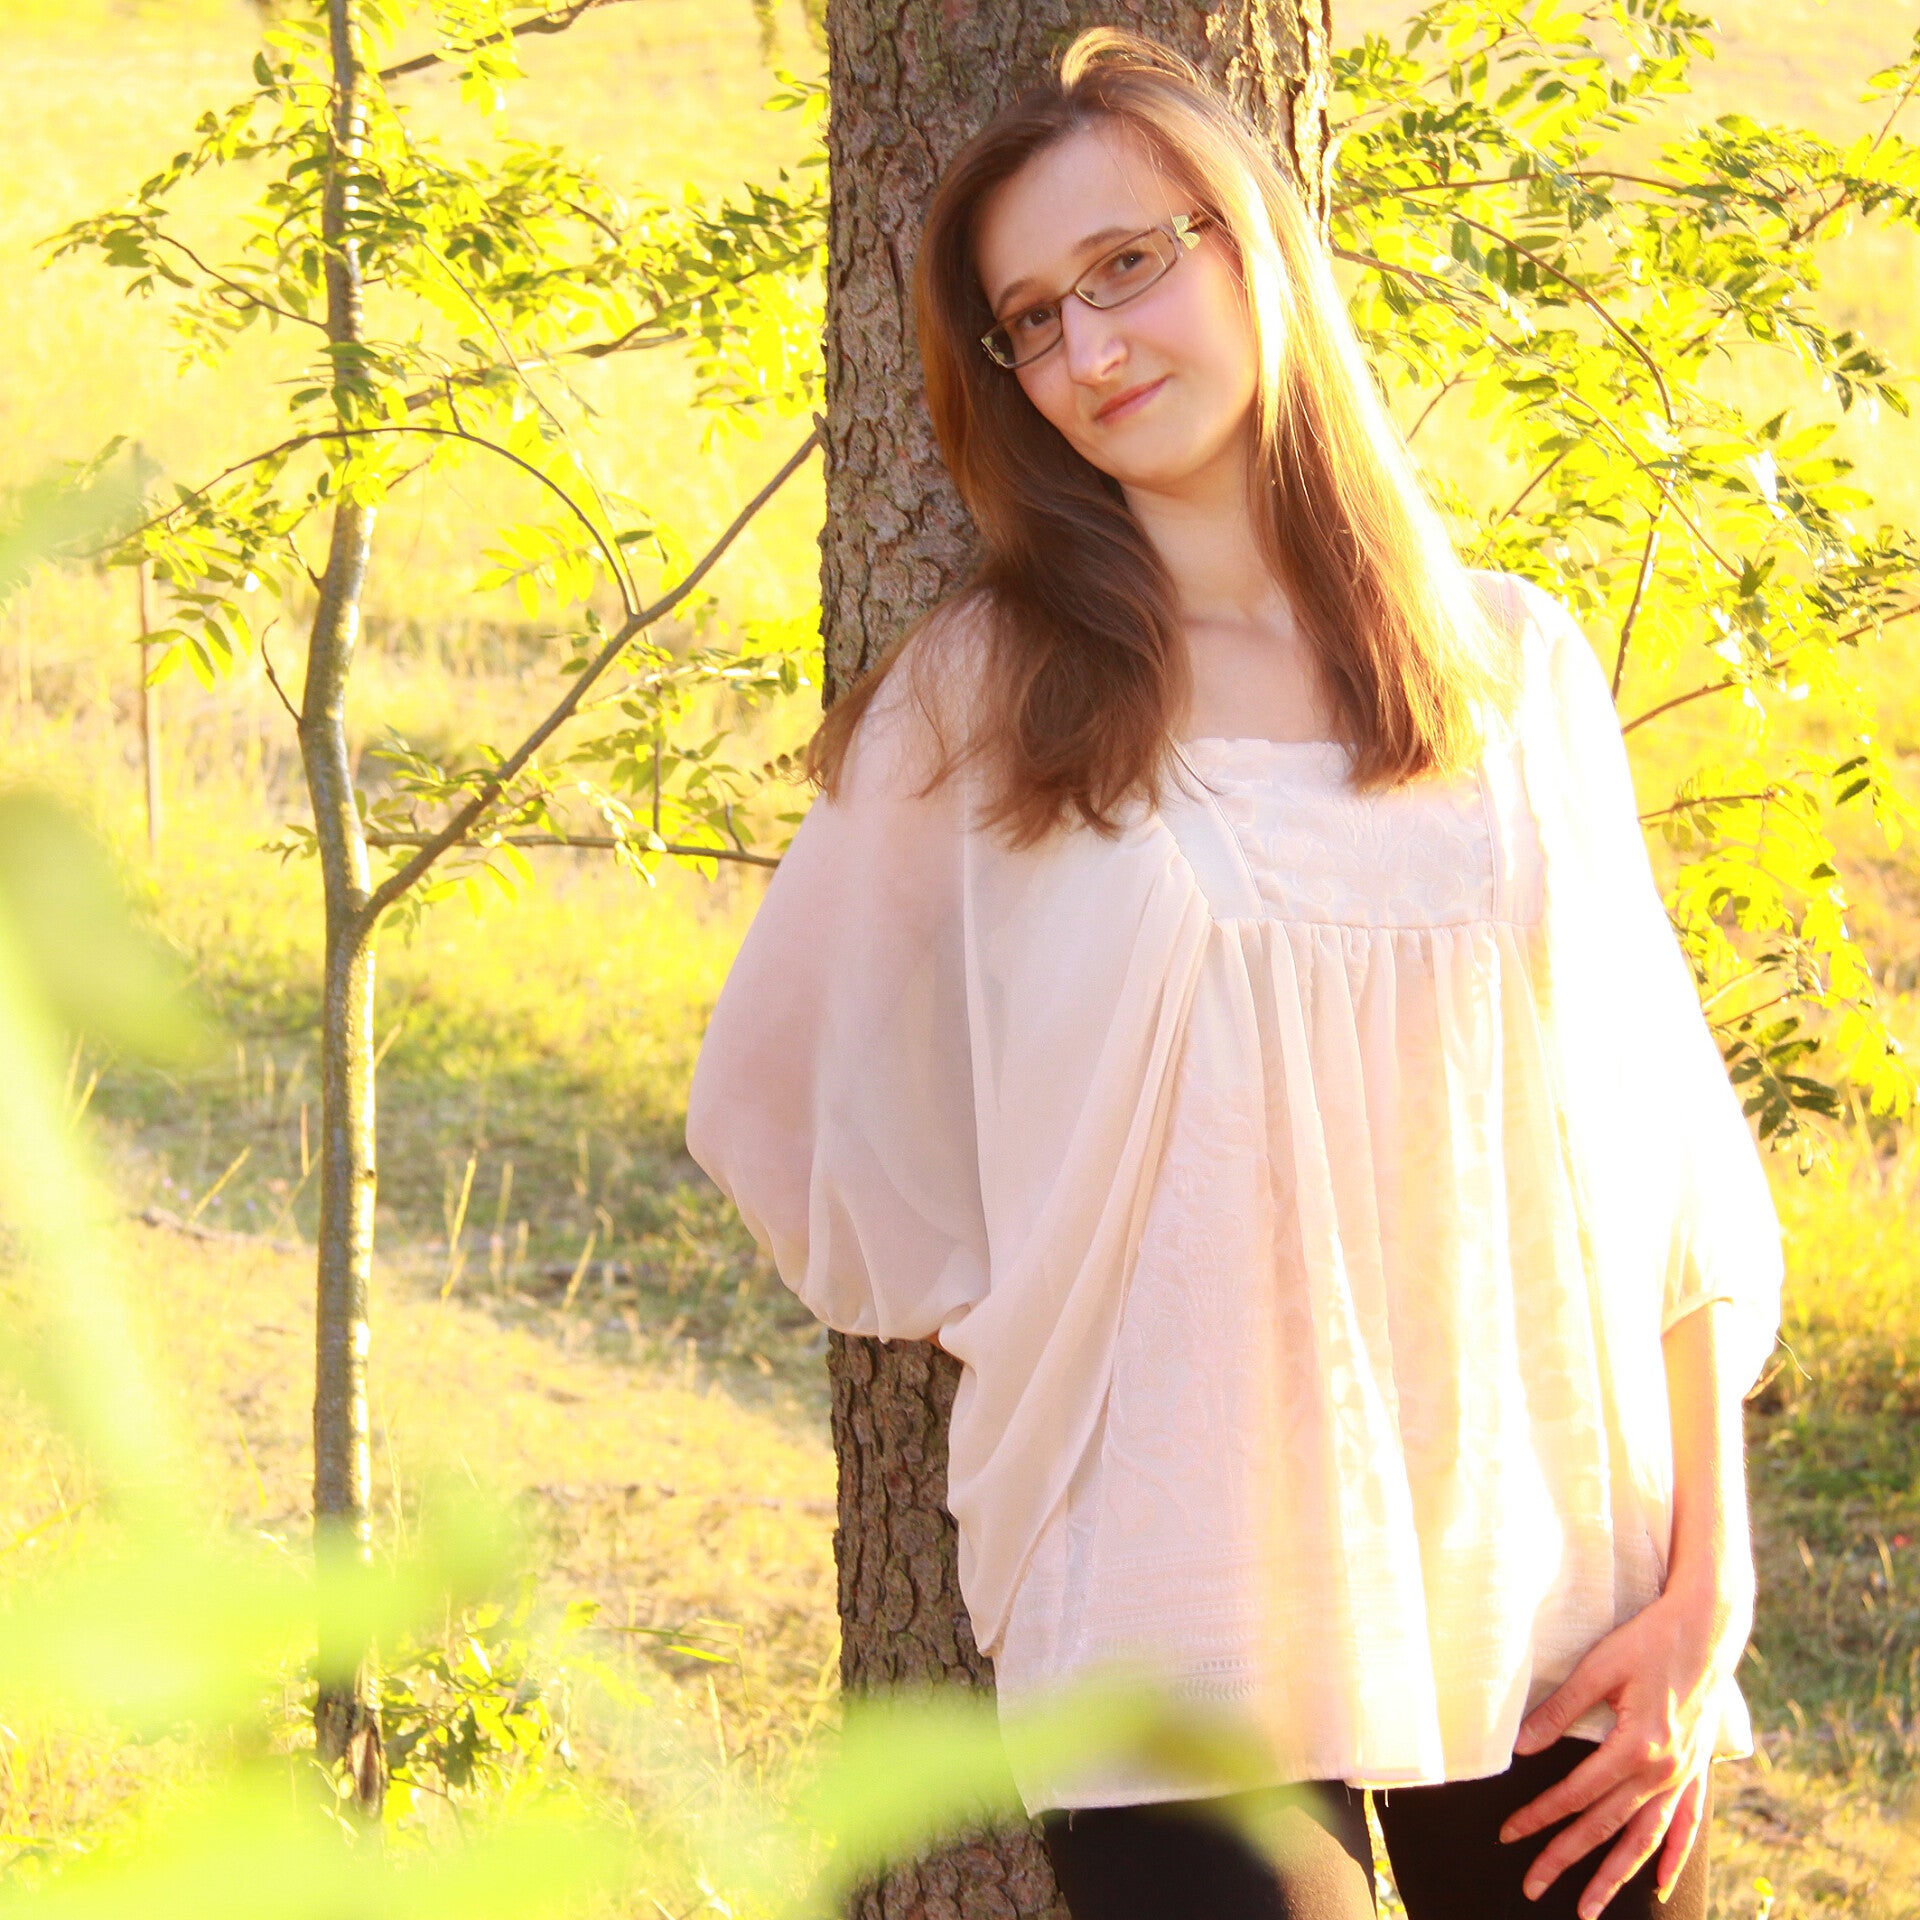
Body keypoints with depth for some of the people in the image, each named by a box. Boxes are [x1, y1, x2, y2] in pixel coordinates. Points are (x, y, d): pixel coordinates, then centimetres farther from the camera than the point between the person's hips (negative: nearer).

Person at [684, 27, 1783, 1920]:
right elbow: (779, 1092, 9)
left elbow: (1660, 1156, 6)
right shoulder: (979, 696, 0)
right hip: (1181, 1623, -2)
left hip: (1553, 1613, 2)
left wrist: (1696, 1595, 0)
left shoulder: (1512, 666, 6)